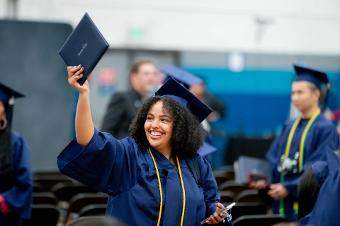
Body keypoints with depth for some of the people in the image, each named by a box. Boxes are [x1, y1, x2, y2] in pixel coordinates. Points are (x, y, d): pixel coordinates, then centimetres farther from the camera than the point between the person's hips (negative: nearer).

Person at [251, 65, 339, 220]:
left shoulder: (325, 130, -8)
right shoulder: (289, 127, 13)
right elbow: (273, 160, 11)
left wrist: (289, 187, -19)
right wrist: (264, 179, -8)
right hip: (283, 205, 6)